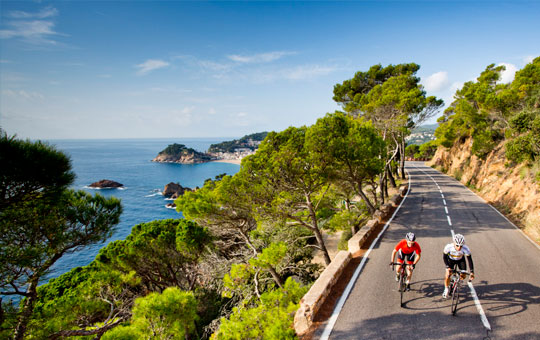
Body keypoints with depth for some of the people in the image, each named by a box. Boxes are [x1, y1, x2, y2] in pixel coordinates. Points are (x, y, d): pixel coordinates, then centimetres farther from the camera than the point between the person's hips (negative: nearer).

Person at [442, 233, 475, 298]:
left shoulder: (466, 249, -37)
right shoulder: (448, 247, -37)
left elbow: (470, 260, -29)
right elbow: (444, 257, -23)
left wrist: (472, 272, -35)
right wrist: (448, 267, -33)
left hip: (461, 260, 1)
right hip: (451, 259, -1)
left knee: (463, 276, -9)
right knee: (448, 274, -16)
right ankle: (446, 289, 8)